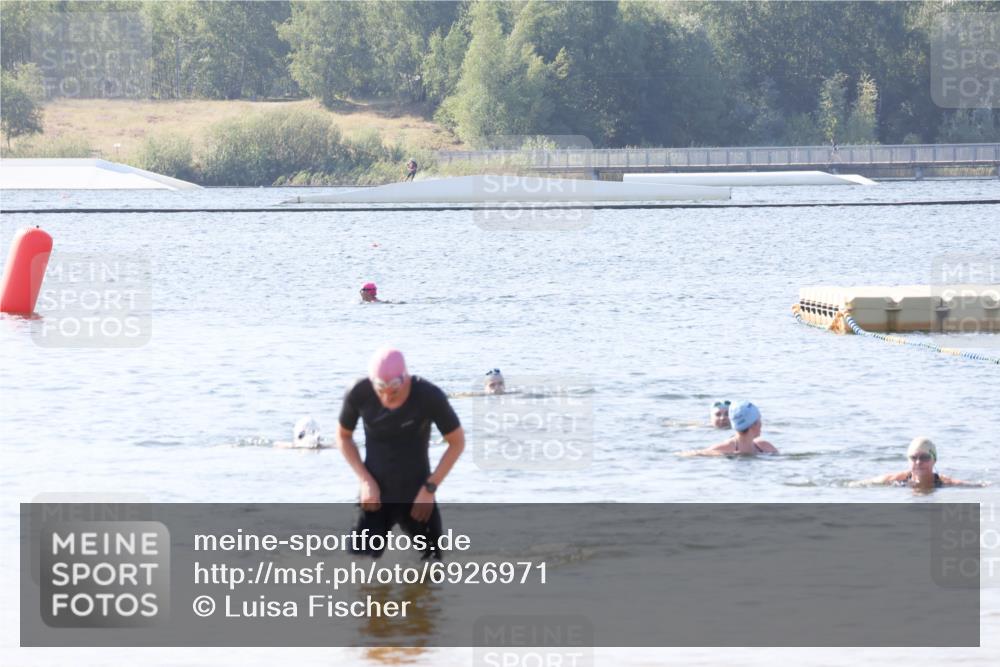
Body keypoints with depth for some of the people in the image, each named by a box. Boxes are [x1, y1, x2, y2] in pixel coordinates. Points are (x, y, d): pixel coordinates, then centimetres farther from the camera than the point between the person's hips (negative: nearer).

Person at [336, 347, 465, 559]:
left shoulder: (429, 396, -19)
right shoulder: (359, 394, -15)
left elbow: (457, 442, -5)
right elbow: (343, 436, 4)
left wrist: (430, 487, -10)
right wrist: (365, 480, -6)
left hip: (417, 497, 0)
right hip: (376, 496, 0)